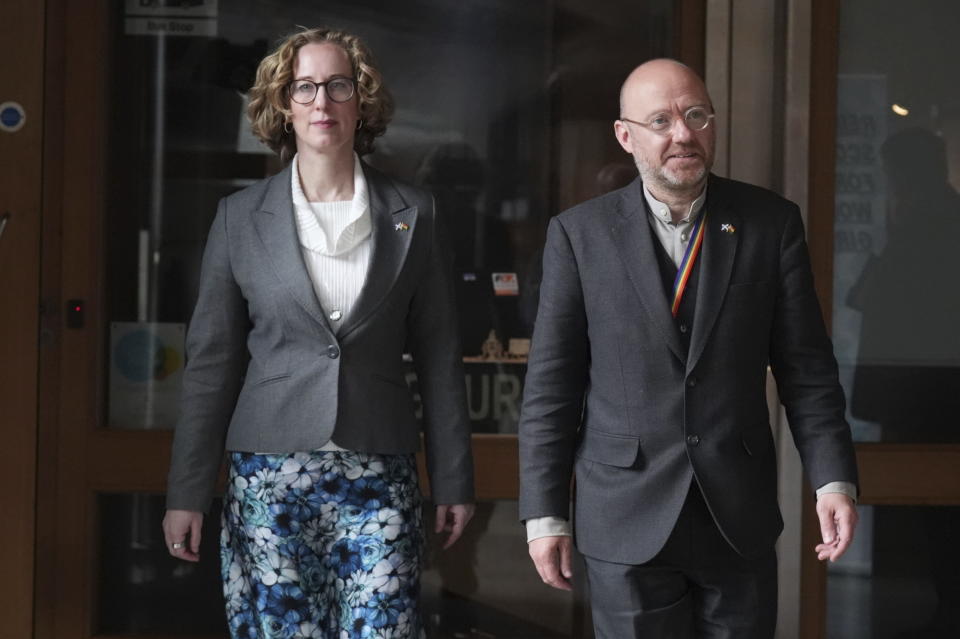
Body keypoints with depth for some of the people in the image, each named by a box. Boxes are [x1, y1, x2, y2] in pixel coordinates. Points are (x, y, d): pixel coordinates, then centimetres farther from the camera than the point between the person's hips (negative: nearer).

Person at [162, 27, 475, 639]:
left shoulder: (413, 214, 5)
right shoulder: (241, 216, 5)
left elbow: (439, 358, 8)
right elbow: (211, 361, 6)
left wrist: (454, 481, 7)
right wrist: (188, 494, 3)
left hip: (379, 479, 0)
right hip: (269, 476, 0)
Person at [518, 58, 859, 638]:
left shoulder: (772, 223, 2)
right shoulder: (579, 234, -1)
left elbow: (806, 368, 3)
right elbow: (551, 385, 0)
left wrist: (834, 479, -5)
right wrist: (545, 513, -3)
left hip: (740, 518, 1)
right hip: (626, 521, -1)